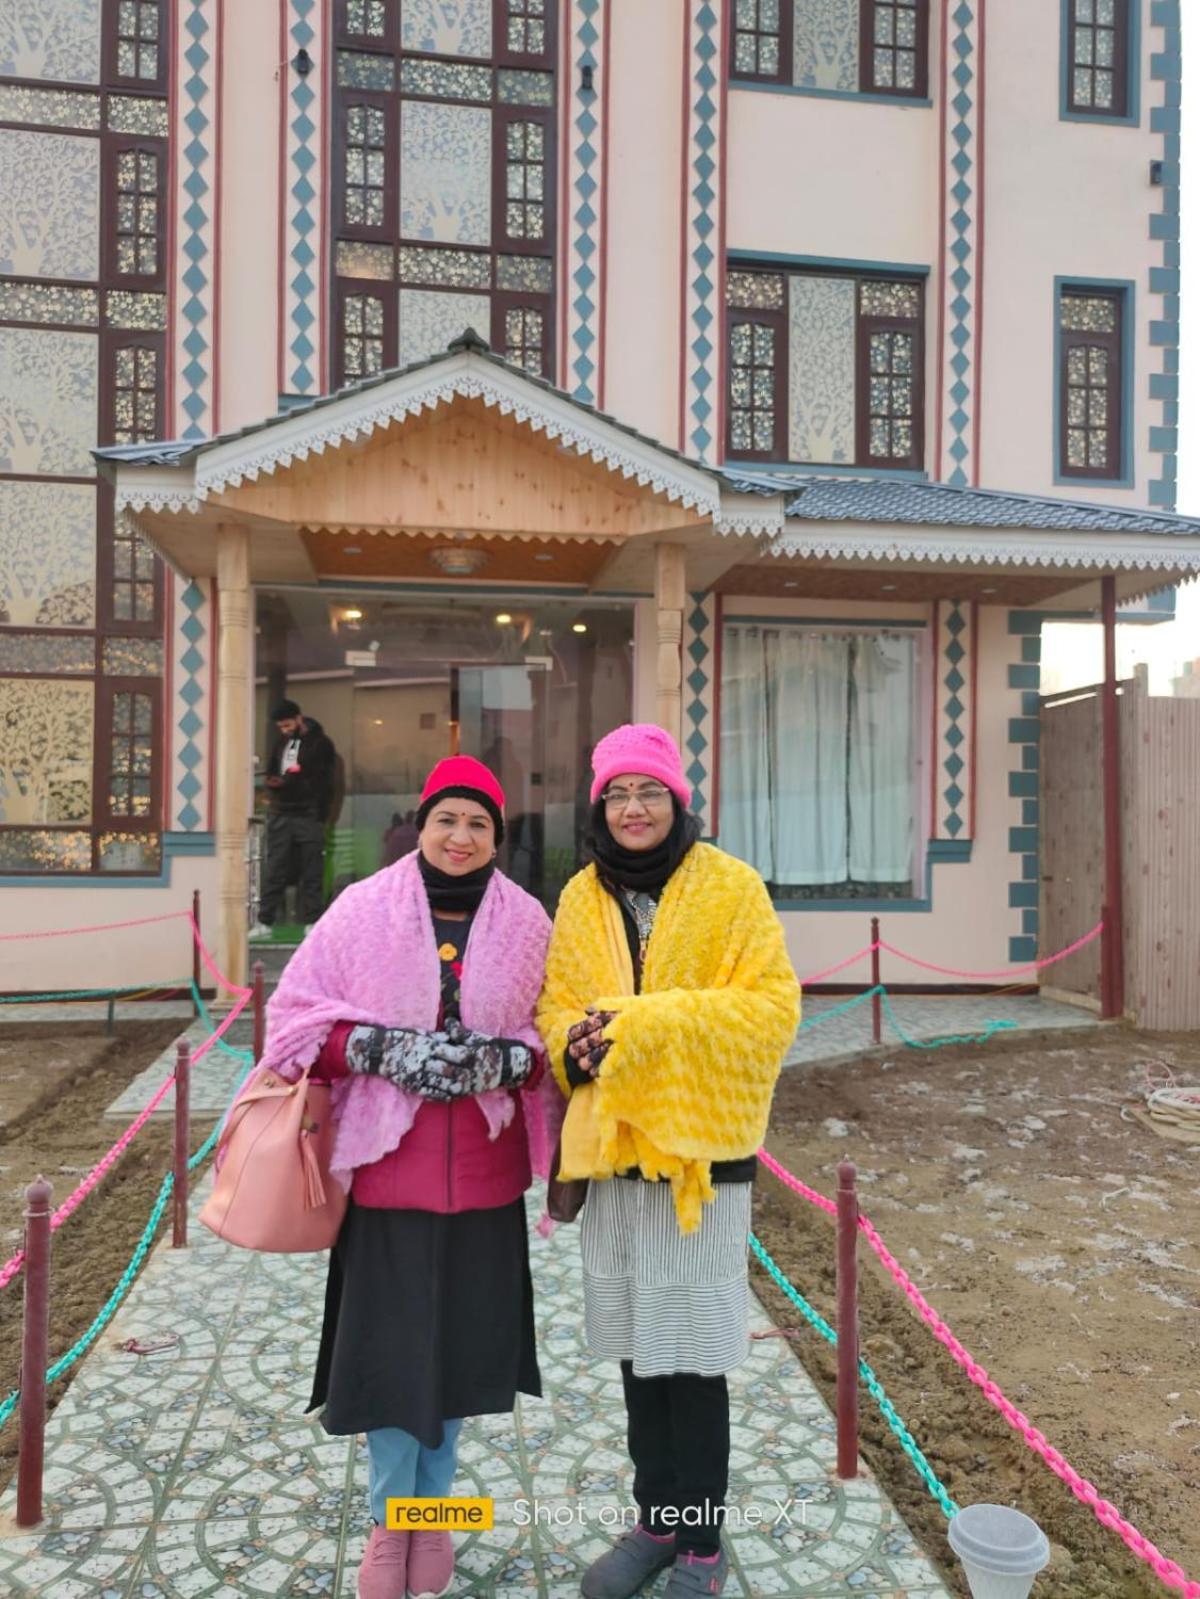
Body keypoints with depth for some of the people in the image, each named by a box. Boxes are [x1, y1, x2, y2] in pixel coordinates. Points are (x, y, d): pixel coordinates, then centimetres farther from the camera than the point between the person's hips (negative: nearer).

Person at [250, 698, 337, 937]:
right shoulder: (281, 743, 16)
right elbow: (271, 774, 22)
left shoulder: (321, 743, -1)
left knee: (311, 873, 0)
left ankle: (312, 923, 6)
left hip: (309, 818, -4)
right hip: (280, 816, 5)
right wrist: (274, 783, -1)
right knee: (274, 871, 4)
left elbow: (324, 782, -6)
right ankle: (264, 922, 6)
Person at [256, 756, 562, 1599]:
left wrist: (506, 1057, -16)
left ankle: (433, 1514, 35)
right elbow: (296, 1011, -2)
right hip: (387, 1164, -1)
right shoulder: (364, 907, -3)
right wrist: (382, 1048, -17)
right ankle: (390, 1521, 28)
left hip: (483, 1172, 2)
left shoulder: (527, 920, 1)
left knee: (460, 1345, 12)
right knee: (389, 1346, 5)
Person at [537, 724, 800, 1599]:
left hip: (701, 1146, -4)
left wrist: (649, 1022, -22)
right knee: (636, 1345, 17)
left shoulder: (732, 888, -7)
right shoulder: (583, 897, 6)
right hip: (611, 1143, 5)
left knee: (696, 1353, 5)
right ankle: (655, 1519, 37)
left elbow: (773, 1005, -13)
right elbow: (557, 1000, 10)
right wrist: (572, 1038, -13)